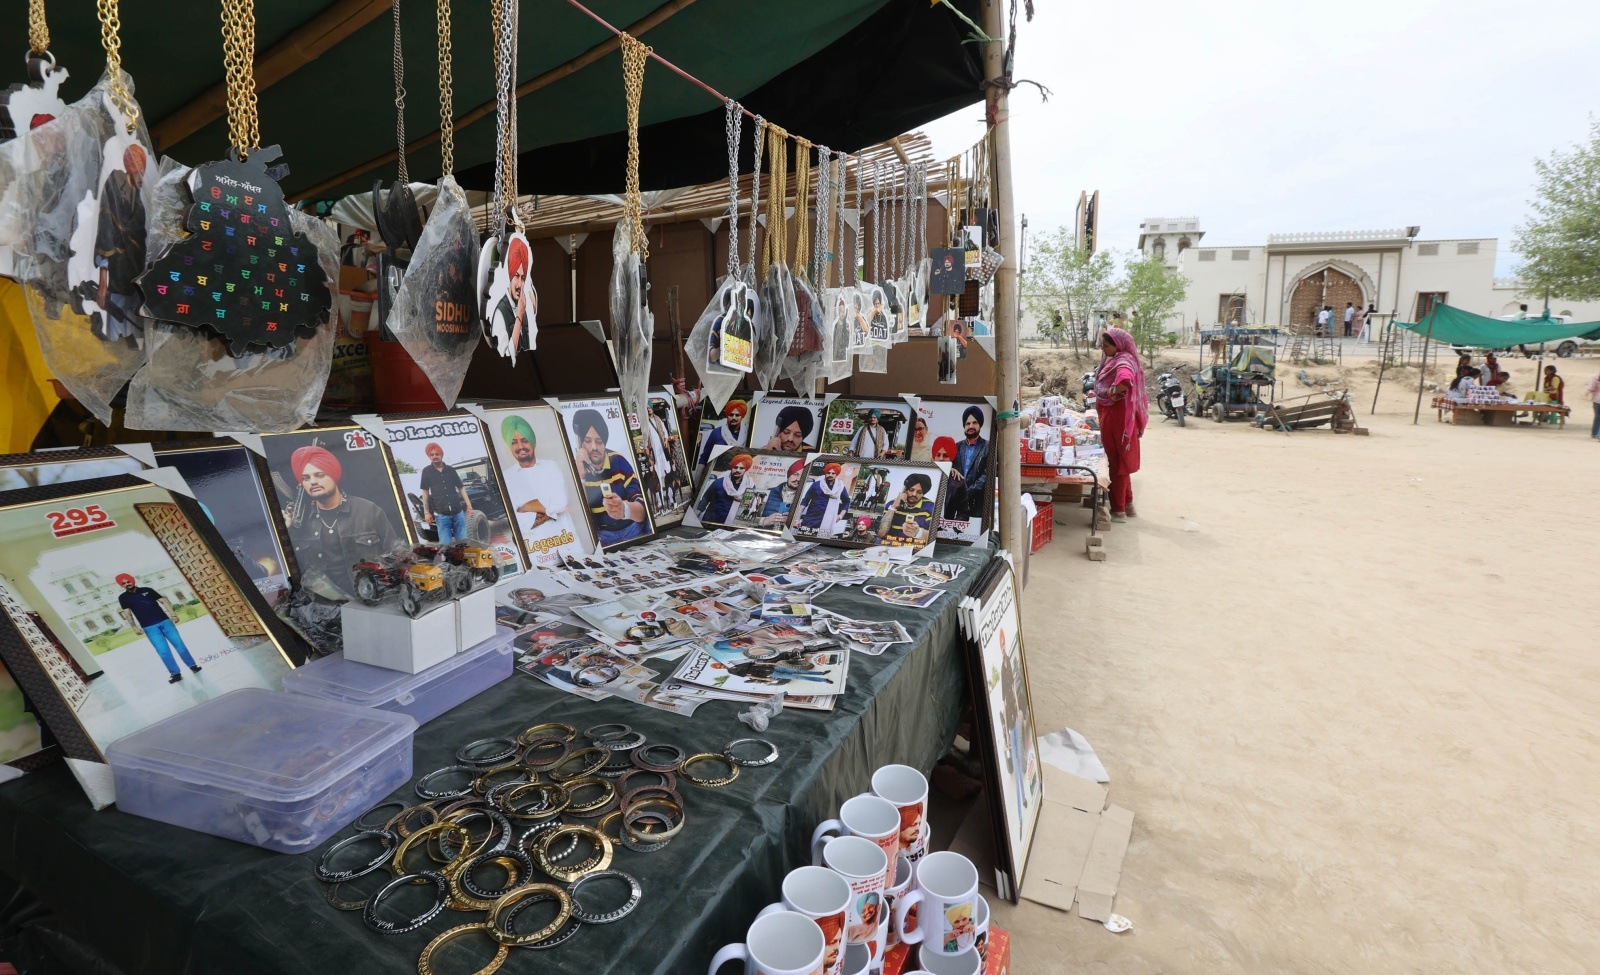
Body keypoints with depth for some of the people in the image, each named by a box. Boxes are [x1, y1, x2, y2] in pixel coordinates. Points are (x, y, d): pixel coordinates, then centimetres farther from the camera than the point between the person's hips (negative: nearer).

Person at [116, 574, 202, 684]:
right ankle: (176, 674, 1)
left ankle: (193, 666, 13)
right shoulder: (123, 597, 8)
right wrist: (134, 626, -12)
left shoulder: (147, 590, 10)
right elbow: (127, 612, 1)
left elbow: (163, 601, 8)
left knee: (179, 644, 1)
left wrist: (172, 614, -2)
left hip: (164, 621, 1)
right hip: (149, 627, -1)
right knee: (163, 651, -7)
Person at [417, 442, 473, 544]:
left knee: (463, 541, 5)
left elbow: (461, 488, 12)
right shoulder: (426, 471, 4)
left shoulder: (451, 470, 9)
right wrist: (426, 512, 0)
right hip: (441, 514, -2)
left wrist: (469, 506, 6)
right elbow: (425, 492, 5)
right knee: (445, 544, -2)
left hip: (458, 512, 2)